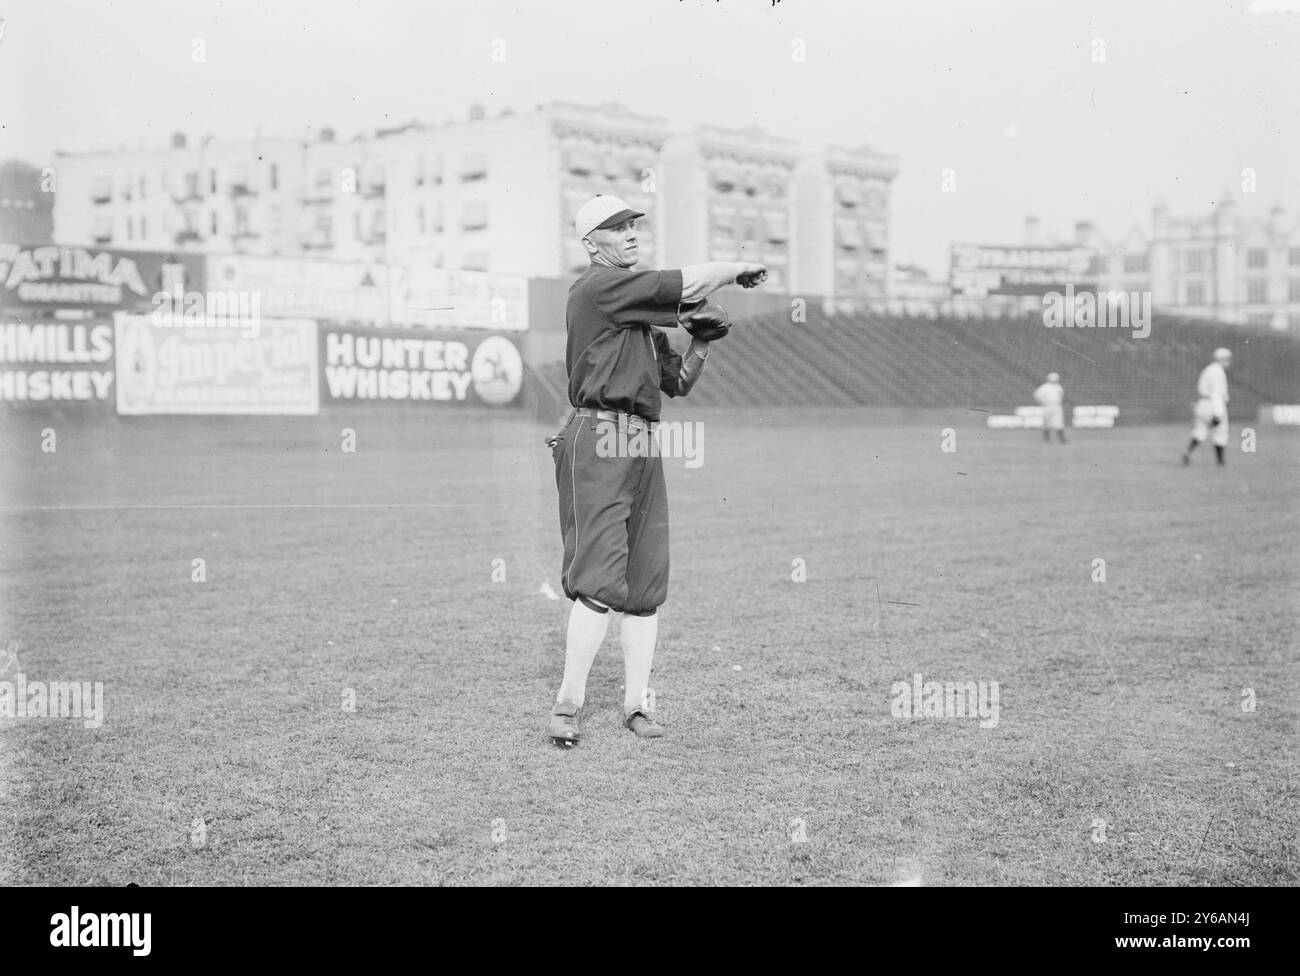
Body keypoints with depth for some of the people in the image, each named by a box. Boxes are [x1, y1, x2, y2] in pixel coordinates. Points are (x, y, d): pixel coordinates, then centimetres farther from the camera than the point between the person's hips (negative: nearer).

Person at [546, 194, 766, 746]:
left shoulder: (643, 311, 24)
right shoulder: (597, 286, -5)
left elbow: (678, 384, 25)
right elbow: (690, 285, -12)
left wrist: (702, 342, 8)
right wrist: (742, 269, 4)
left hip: (645, 448, 9)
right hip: (599, 441, -9)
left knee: (647, 585, 7)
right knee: (600, 580, -13)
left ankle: (636, 704, 13)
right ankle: (569, 702, -7)